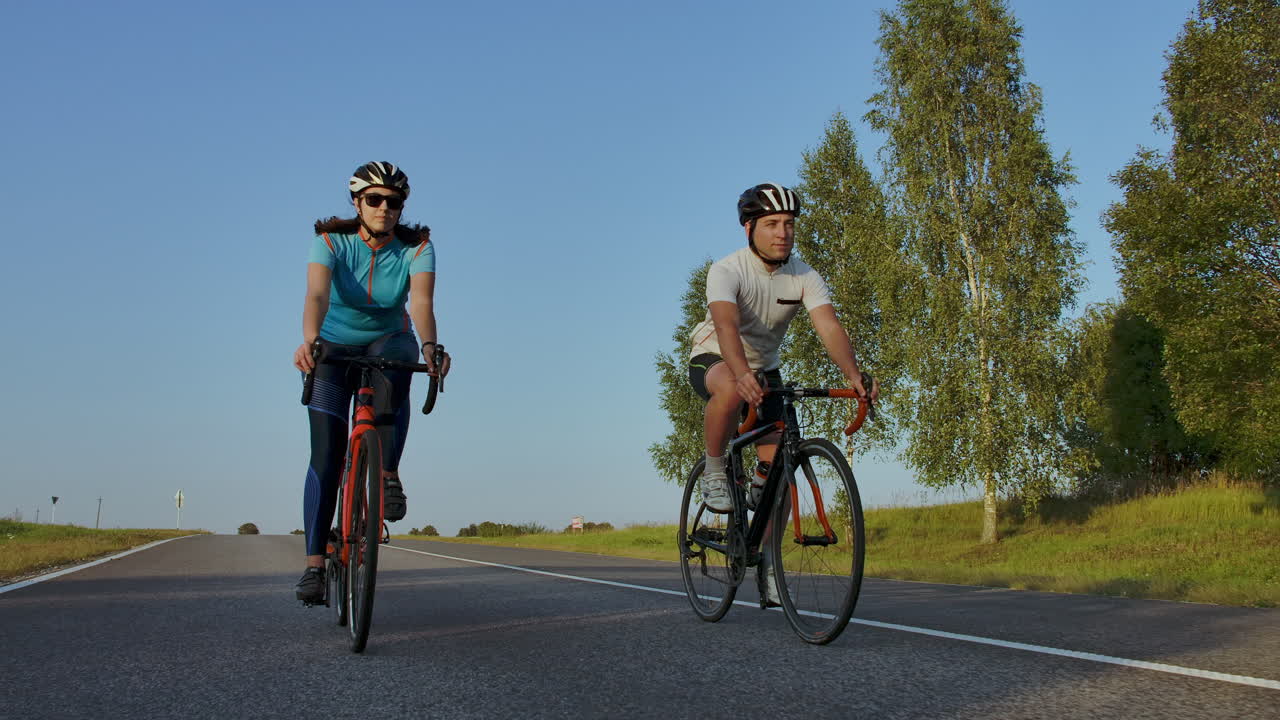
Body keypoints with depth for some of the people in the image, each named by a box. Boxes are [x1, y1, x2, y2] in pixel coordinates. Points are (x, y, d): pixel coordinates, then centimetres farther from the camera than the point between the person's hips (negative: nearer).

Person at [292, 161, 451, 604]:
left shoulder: (416, 247, -17)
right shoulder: (330, 241, -19)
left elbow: (422, 301, -34)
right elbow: (317, 294, -37)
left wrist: (429, 346, -55)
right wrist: (309, 341, -57)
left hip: (387, 342, 1)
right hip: (334, 350, -1)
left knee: (396, 358, -38)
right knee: (325, 455, -13)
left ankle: (389, 476, -29)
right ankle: (314, 563, -8)